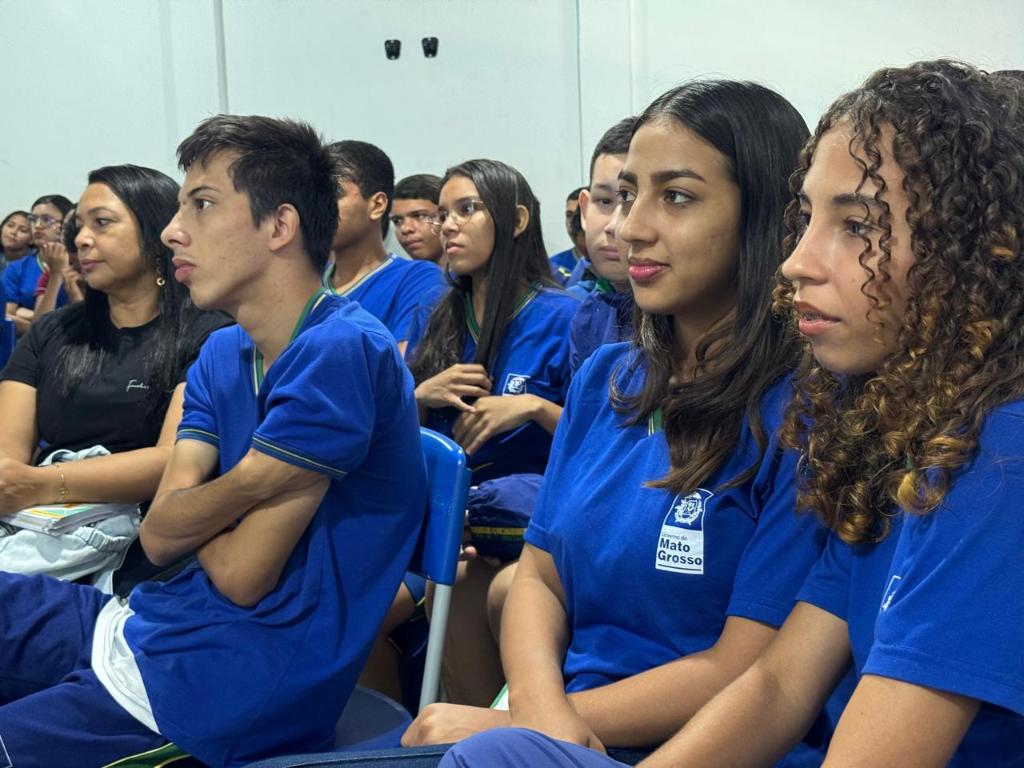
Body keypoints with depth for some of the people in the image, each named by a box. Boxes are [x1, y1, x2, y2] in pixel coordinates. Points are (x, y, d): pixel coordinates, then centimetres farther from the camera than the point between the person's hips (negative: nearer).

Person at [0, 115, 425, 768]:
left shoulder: (339, 352, -20)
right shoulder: (221, 355, 9)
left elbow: (238, 575, -18)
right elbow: (158, 536, 2)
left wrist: (191, 511, 0)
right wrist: (237, 494, -15)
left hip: (212, 685, -8)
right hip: (143, 622, 8)